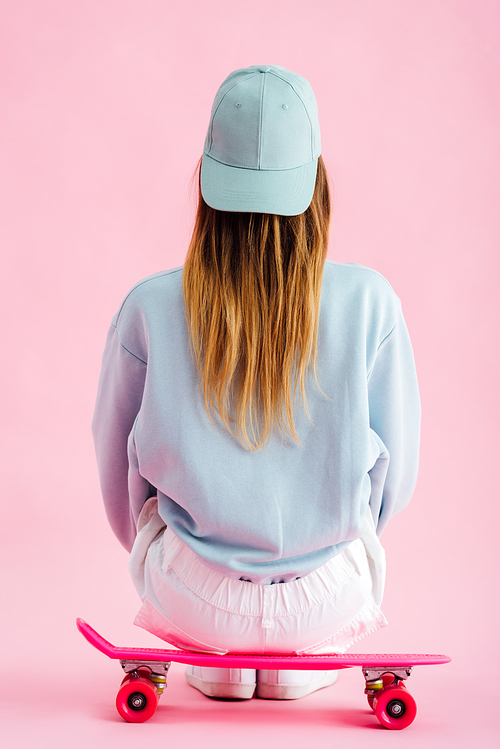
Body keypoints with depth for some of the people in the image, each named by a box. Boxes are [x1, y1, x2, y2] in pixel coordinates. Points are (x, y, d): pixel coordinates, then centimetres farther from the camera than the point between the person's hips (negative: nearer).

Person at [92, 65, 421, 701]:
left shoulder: (148, 309, -13)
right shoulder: (371, 303, -14)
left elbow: (117, 469, 2)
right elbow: (397, 471, -2)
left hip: (193, 598, 0)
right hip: (330, 597, 1)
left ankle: (211, 657, 30)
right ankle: (304, 655, 27)